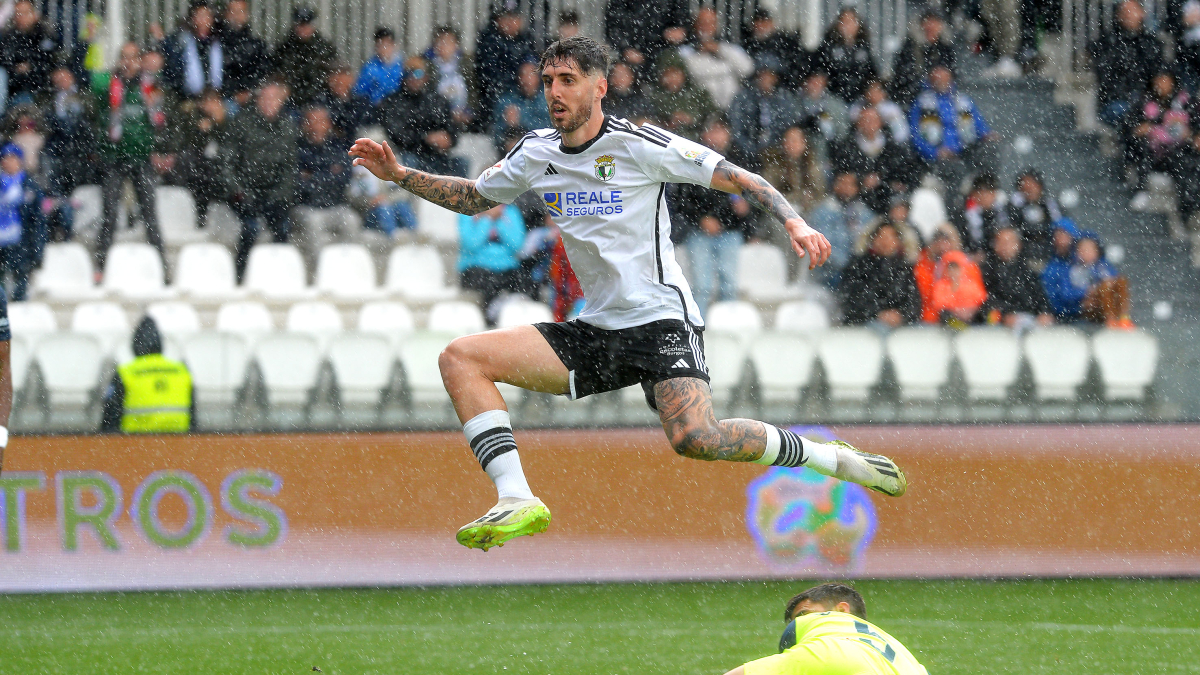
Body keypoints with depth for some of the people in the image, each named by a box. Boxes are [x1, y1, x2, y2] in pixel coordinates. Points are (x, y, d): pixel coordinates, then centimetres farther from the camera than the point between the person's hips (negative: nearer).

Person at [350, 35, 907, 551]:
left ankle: (828, 458, -8)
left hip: (661, 322, -6)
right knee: (459, 358, -8)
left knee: (695, 439, -31)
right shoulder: (536, 154, 9)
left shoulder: (639, 145, -8)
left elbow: (738, 180, -5)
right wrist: (400, 175, 15)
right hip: (595, 332, 7)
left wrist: (795, 223, -19)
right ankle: (517, 501, -18)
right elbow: (473, 197, 27)